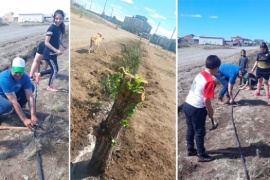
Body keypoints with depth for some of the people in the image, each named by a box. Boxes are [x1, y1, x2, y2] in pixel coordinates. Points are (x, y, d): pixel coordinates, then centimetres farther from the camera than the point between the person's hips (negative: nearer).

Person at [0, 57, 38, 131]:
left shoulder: (24, 77, -21)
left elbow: (30, 97, -25)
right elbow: (14, 101, -40)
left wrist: (33, 116, -36)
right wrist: (25, 120, -42)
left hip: (13, 93, 6)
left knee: (31, 87, -15)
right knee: (8, 105, -39)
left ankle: (18, 109, 1)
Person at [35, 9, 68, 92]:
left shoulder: (59, 27, 3)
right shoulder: (51, 28, -22)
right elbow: (46, 42, -23)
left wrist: (63, 45, 5)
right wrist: (56, 50, -26)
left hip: (53, 53, 8)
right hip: (49, 53, -8)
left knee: (53, 69, 18)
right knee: (55, 70, 1)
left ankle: (39, 74, 38)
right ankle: (50, 86, 20)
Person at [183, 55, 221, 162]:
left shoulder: (200, 74, 6)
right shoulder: (210, 81, -20)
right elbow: (206, 100, -21)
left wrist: (208, 108, 21)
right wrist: (210, 111, -4)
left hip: (187, 105, 8)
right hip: (196, 109, -8)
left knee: (190, 129, 22)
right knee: (199, 132, 7)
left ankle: (190, 149, 38)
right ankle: (201, 155, 20)